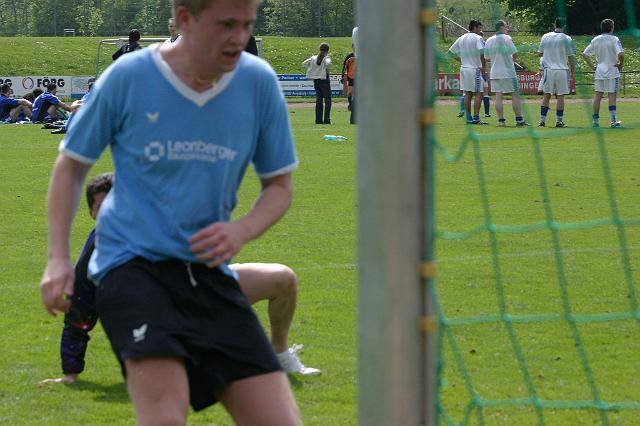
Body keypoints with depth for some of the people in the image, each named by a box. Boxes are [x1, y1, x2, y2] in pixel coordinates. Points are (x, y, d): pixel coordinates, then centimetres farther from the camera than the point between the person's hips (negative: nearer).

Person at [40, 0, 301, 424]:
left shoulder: (259, 82, 1)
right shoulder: (128, 77, -5)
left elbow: (279, 185, 12)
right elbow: (71, 165, 9)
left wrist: (241, 231, -9)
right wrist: (58, 258, 0)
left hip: (208, 272, 4)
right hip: (132, 262, -4)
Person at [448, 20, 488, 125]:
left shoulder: (461, 38, 13)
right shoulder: (477, 38, -9)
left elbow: (451, 51, 18)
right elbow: (482, 53, -22)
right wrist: (484, 68, -17)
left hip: (464, 68, 7)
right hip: (475, 69, -7)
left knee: (468, 94, 11)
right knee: (478, 94, -5)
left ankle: (468, 118, 11)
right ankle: (476, 118, -13)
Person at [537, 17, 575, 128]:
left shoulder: (545, 37, 1)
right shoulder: (566, 39, -7)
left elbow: (540, 53, 8)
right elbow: (571, 56, -6)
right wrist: (572, 71, 6)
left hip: (548, 69, 3)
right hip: (562, 70, -2)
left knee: (546, 96, 9)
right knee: (560, 96, 2)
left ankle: (542, 120, 6)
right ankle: (559, 121, 1)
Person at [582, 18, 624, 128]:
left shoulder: (595, 40, 6)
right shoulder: (614, 39, -9)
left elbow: (585, 54, 7)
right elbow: (621, 54, -22)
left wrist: (592, 66, 10)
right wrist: (621, 65, -7)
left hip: (599, 71, 4)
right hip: (612, 72, -4)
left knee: (598, 95, 8)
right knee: (612, 95, -3)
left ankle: (595, 120, 9)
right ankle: (614, 121, -6)